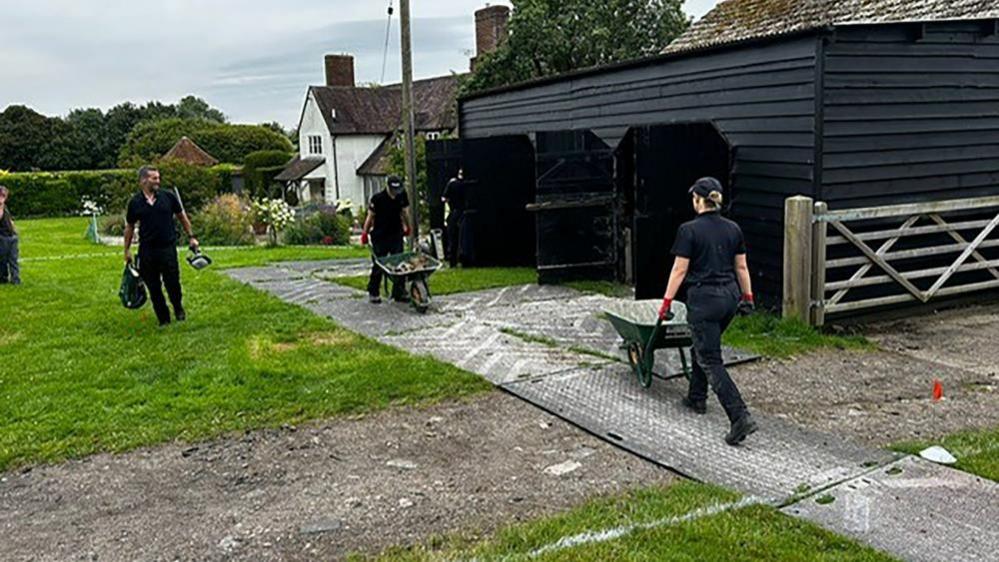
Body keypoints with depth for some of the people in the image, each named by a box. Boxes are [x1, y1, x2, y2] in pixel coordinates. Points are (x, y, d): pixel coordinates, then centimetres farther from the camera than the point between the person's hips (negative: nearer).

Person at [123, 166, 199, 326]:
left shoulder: (168, 197, 0)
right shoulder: (135, 203, 1)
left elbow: (182, 217, 11)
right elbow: (129, 227, 11)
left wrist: (191, 237, 9)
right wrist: (127, 250, 11)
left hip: (168, 247, -1)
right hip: (147, 250, 1)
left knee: (173, 283, 0)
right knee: (153, 287, 7)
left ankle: (179, 310, 28)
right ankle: (163, 318, 21)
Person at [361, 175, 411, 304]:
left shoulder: (402, 195, -1)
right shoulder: (378, 198, -13)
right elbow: (370, 216, -5)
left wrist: (407, 228, 21)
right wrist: (365, 233, -2)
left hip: (396, 235, 4)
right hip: (380, 237, -4)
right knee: (378, 265, 2)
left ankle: (399, 293, 10)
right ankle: (373, 293, 15)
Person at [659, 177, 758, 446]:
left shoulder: (689, 230, -12)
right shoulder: (733, 229, 5)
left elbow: (679, 270, -11)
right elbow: (742, 267, 10)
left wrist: (666, 302, -4)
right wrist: (748, 297, 20)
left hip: (704, 299, -7)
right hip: (730, 296, 7)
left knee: (710, 361, -3)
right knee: (703, 346, 27)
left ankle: (741, 418, -13)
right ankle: (697, 398, 39)